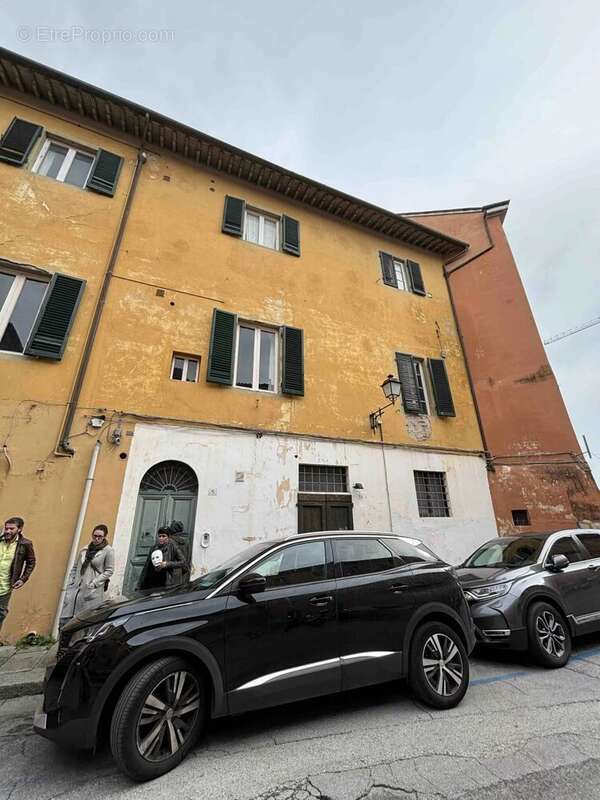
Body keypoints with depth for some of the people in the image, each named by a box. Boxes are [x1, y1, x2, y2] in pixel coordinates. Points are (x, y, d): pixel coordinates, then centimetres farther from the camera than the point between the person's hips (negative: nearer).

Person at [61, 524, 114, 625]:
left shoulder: (108, 551, -4)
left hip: (93, 592, -5)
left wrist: (94, 583, -11)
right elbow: (75, 568, 16)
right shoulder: (85, 549, 11)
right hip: (76, 589, 5)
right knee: (65, 618, 3)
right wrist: (70, 585, 7)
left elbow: (109, 571, -5)